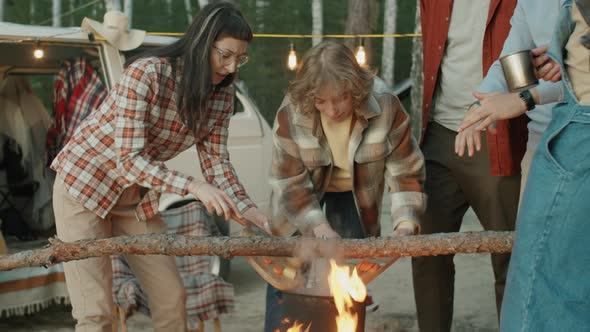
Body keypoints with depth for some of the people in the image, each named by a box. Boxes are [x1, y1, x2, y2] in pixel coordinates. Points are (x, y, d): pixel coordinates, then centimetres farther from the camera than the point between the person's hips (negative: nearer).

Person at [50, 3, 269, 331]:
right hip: (84, 183, -6)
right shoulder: (145, 73, -27)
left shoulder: (221, 94, -7)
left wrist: (248, 209, -21)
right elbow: (129, 159, -29)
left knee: (172, 296, 3)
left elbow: (217, 161, -5)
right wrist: (193, 186, -39)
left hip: (138, 197, 7)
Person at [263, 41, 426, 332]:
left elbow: (405, 173, -20)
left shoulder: (387, 109, -29)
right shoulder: (290, 115, -29)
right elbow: (290, 184, -21)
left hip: (354, 195, 1)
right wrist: (321, 229, -32)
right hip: (302, 199, 0)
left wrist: (406, 224, -33)